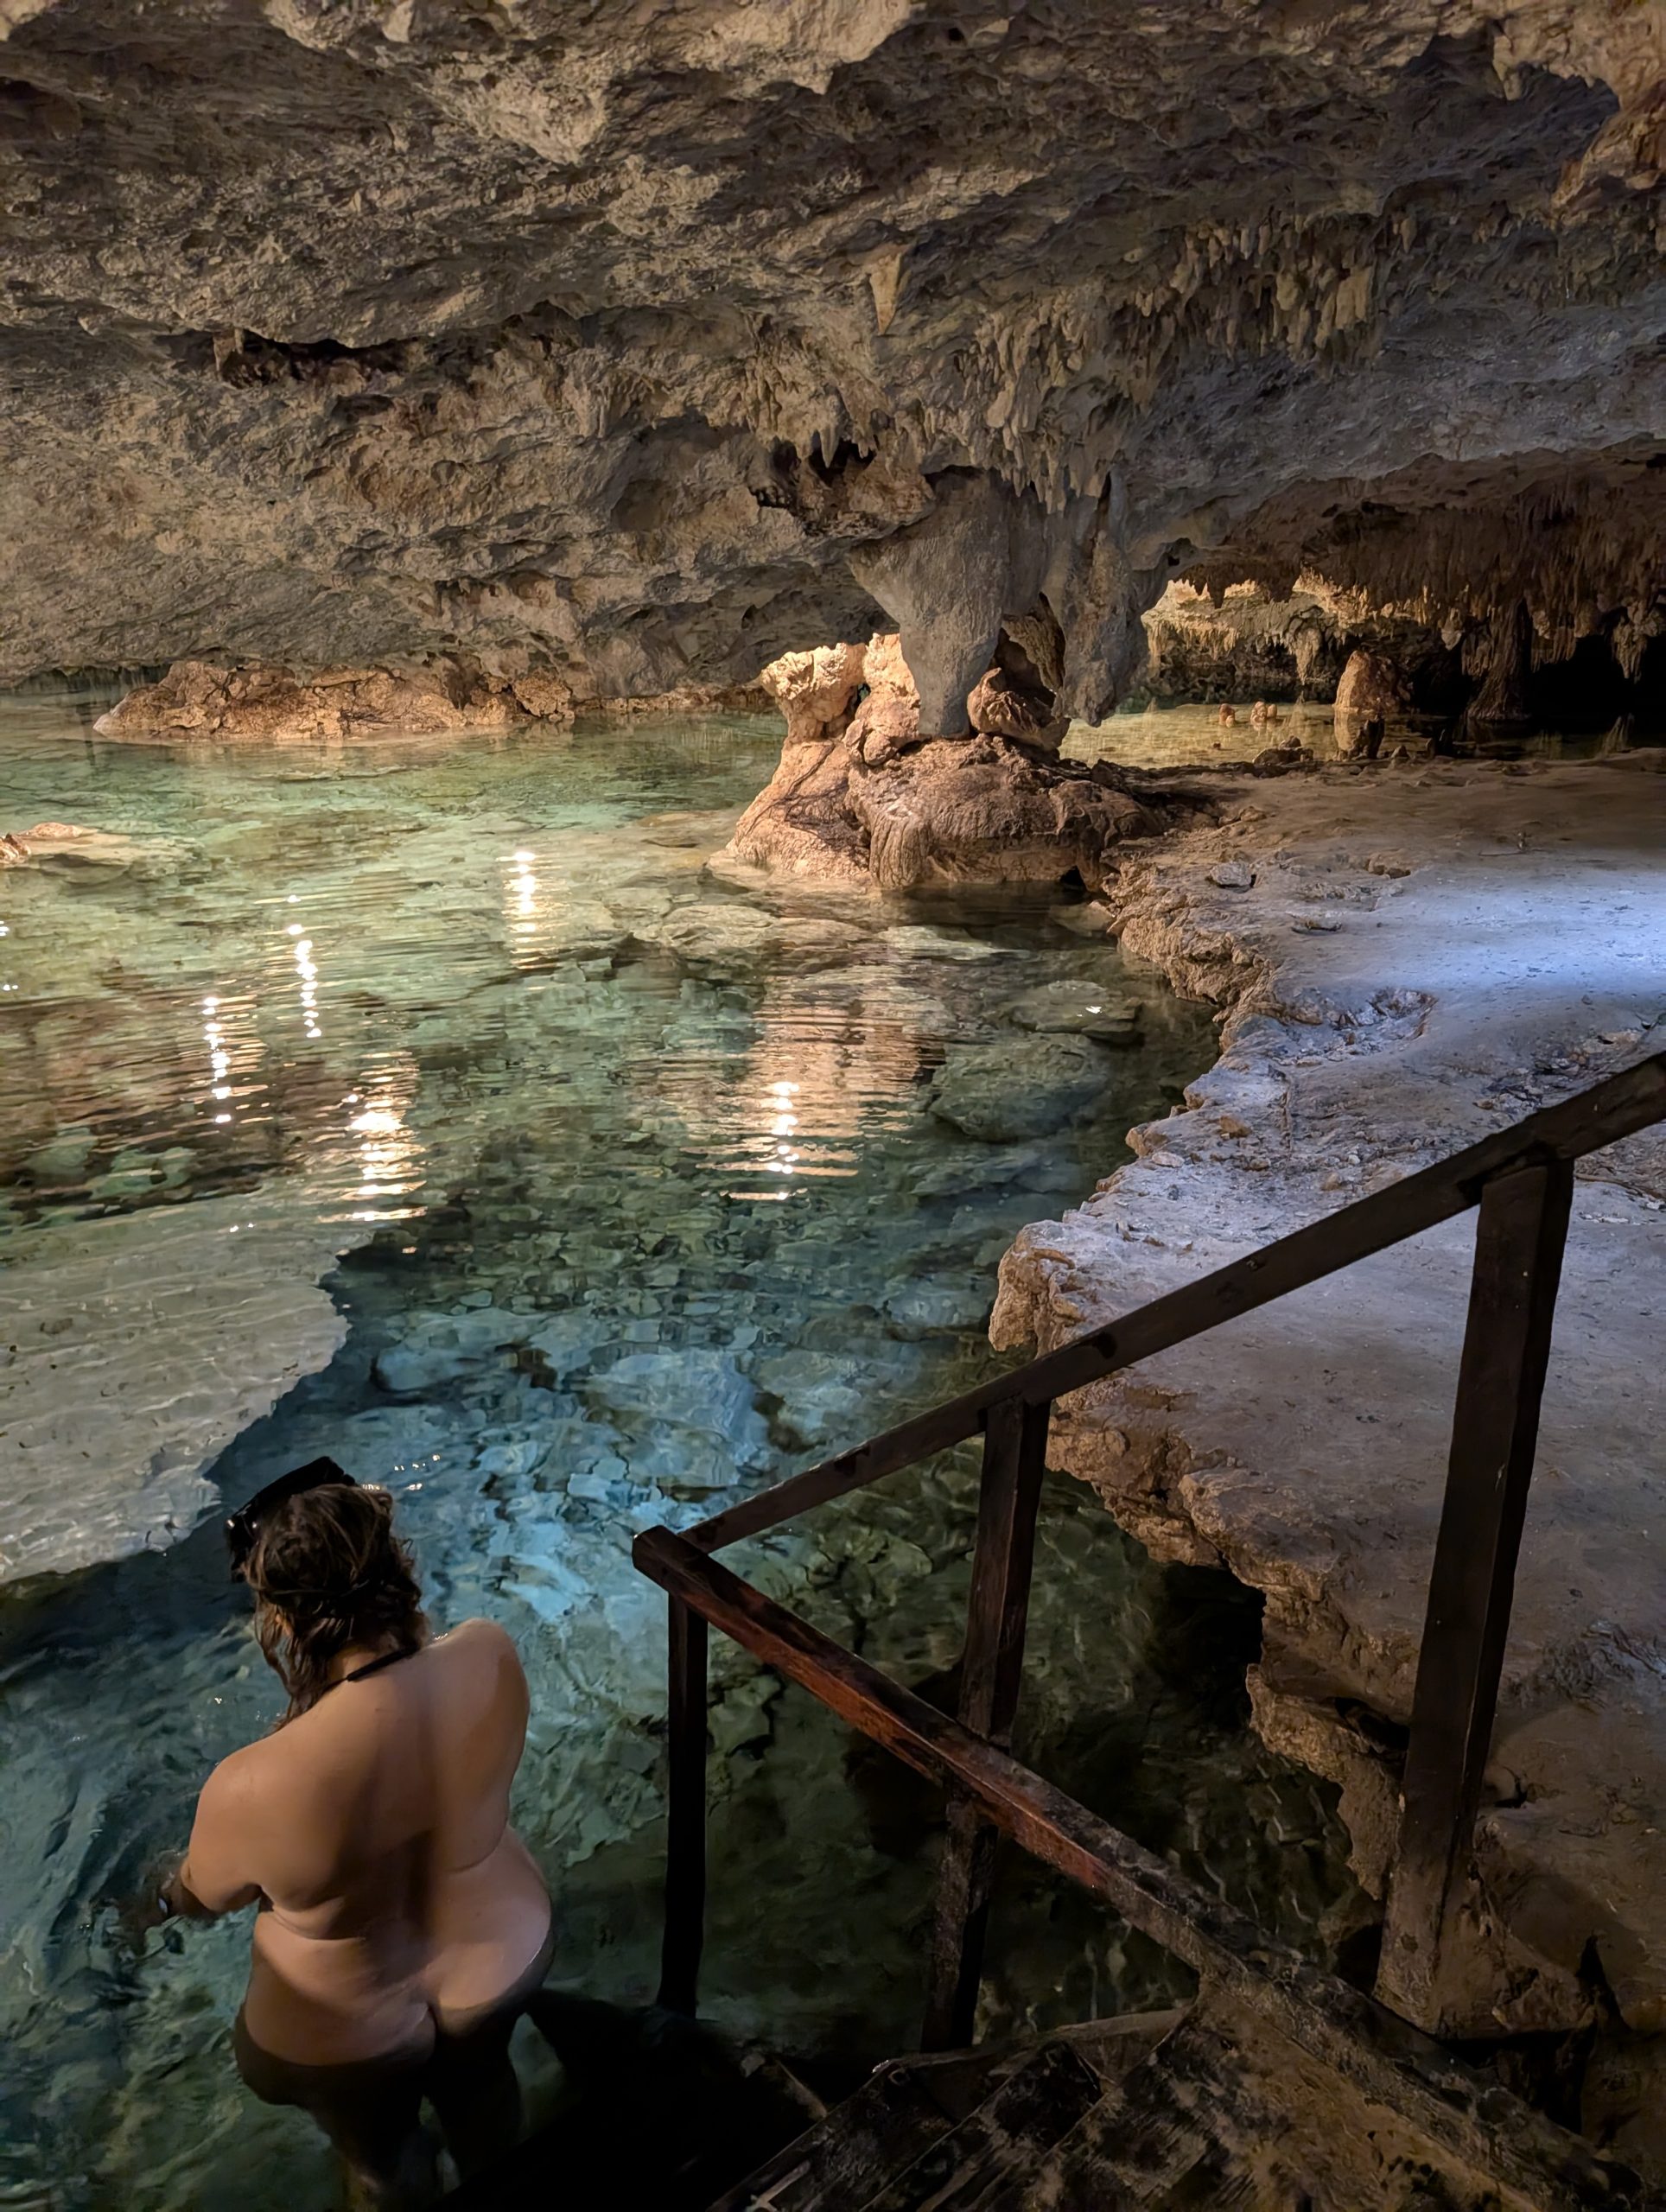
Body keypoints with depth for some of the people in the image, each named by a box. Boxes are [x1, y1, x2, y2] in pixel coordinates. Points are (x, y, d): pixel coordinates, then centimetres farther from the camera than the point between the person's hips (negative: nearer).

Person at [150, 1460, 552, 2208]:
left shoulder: (257, 1787, -41)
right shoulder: (491, 1658, -31)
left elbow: (205, 1894, -14)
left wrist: (171, 1892, 6)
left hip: (348, 2024, -3)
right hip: (497, 1952, 4)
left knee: (384, 2148, 32)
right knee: (478, 2079, 37)